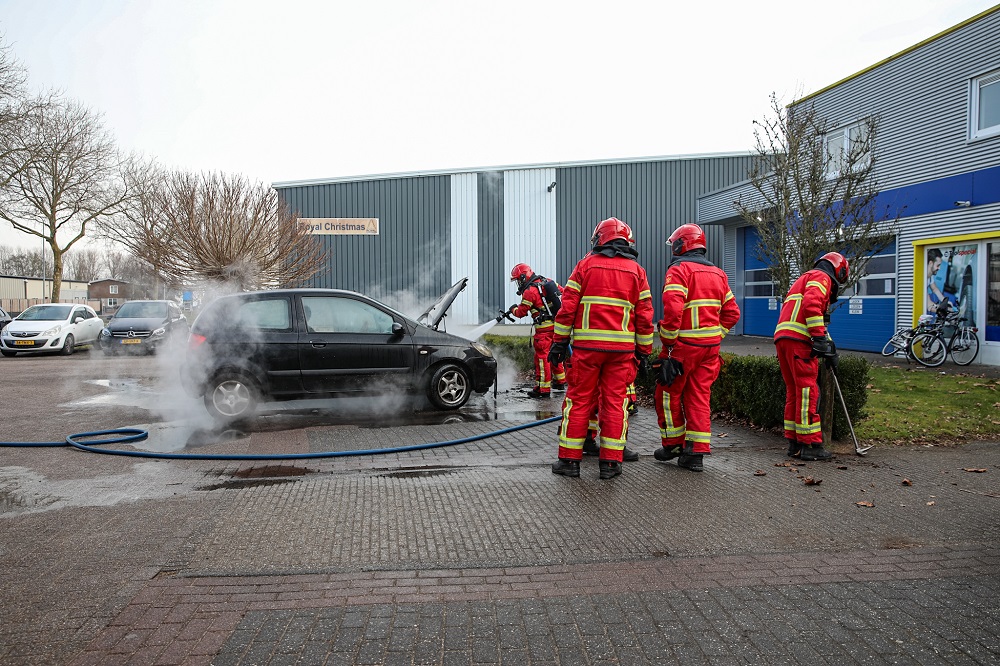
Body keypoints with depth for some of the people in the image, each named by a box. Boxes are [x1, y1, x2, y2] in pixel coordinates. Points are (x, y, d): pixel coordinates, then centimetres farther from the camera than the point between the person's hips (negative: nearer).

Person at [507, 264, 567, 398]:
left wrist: (513, 309, 13)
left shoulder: (530, 291, -14)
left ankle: (543, 388, -3)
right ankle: (560, 380, 33)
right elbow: (562, 293, 16)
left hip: (545, 329, -9)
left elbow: (521, 312, -8)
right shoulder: (547, 281, 8)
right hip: (557, 324, 9)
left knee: (542, 356, -4)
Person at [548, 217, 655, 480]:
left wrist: (560, 341, 4)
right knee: (615, 401, 7)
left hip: (587, 345, -1)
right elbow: (644, 317, 6)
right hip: (622, 347, 1)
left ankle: (569, 459, 10)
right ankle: (610, 462, 10)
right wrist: (643, 351, 13)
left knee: (578, 400, 5)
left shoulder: (586, 264, 3)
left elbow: (568, 307, -1)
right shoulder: (636, 271, 8)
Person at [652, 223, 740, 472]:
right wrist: (715, 336, 13)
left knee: (669, 393, 9)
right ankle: (696, 452, 10)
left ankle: (672, 444, 20)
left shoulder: (678, 270, -10)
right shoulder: (718, 274, 14)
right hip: (710, 346, 7)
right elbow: (731, 313, 14)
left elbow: (673, 311, -22)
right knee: (700, 396, 9)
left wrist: (668, 342, -12)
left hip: (683, 345, -7)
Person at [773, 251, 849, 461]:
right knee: (808, 391, -6)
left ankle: (794, 442, 16)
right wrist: (820, 338, -19)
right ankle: (810, 445, -4)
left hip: (783, 337, 10)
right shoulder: (822, 278, 3)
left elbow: (817, 320, 35)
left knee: (794, 391, 13)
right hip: (798, 340, -10)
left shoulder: (805, 279, 33)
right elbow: (812, 304, -18)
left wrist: (830, 348, 32)